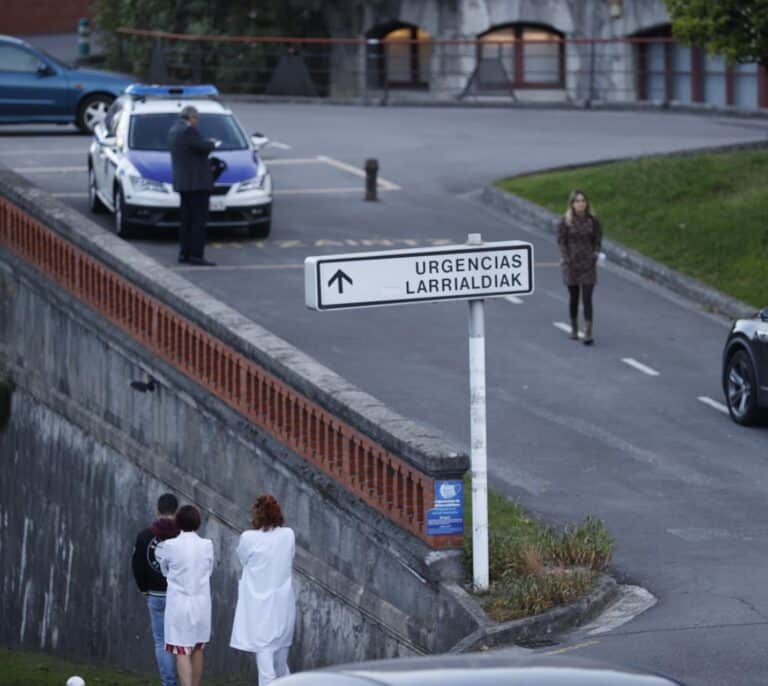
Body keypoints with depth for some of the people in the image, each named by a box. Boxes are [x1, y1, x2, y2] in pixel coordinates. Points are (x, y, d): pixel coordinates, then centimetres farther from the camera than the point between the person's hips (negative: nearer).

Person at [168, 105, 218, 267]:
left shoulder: (173, 130, 14)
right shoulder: (188, 130, -16)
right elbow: (205, 147, -17)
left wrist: (207, 142, 15)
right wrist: (211, 143, 4)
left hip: (183, 182, 10)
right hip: (197, 182, -10)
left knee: (187, 220, 13)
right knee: (199, 220, -9)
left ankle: (184, 253, 14)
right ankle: (196, 255, -12)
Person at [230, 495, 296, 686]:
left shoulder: (248, 538, -14)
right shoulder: (289, 535, -5)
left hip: (259, 601, -4)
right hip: (283, 602, 4)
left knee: (263, 648, -4)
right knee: (281, 645, 20)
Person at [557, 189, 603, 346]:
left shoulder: (592, 220, -1)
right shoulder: (566, 221, -4)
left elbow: (598, 240, 6)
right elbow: (561, 241, -2)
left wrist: (595, 255, -6)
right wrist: (566, 259, -10)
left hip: (588, 264, 0)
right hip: (571, 264, 0)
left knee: (587, 299, -9)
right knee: (574, 297, 11)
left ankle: (588, 334, -13)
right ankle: (574, 329, 29)